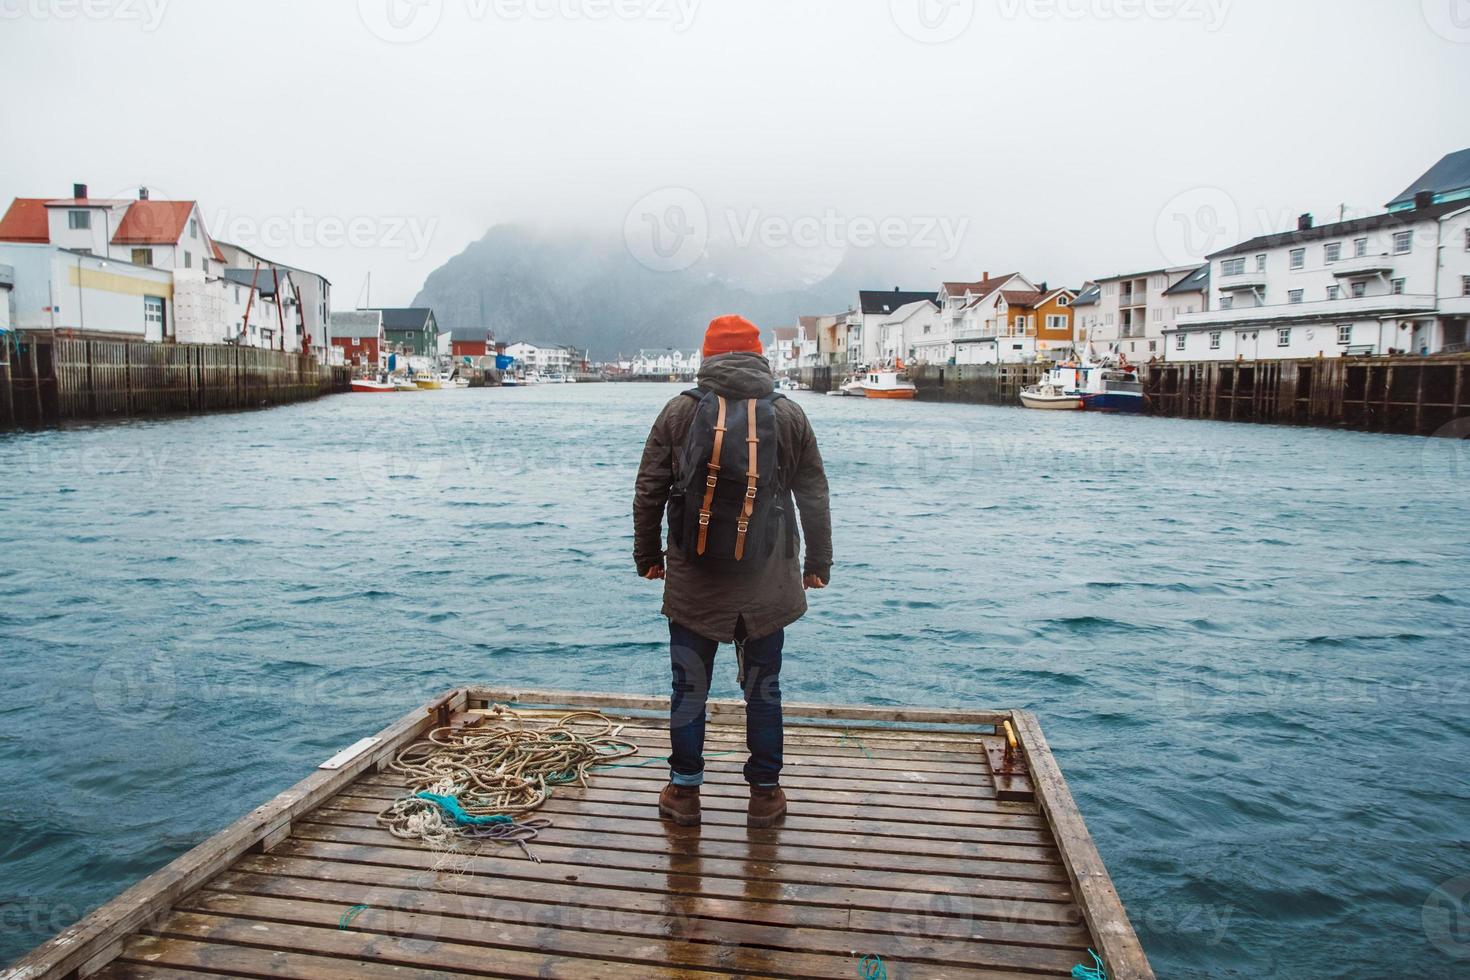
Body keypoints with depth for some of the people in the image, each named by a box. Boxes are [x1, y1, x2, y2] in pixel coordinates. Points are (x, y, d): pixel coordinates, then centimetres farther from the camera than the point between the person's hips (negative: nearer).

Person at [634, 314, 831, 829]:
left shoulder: (679, 411, -1)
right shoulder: (789, 415, 1)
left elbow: (648, 491, 2)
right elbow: (815, 497, 5)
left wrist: (648, 554, 14)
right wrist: (819, 563, 16)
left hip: (692, 580, 0)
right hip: (765, 584, 1)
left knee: (689, 688, 12)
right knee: (763, 690, 13)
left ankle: (684, 791, 23)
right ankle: (765, 794, 23)